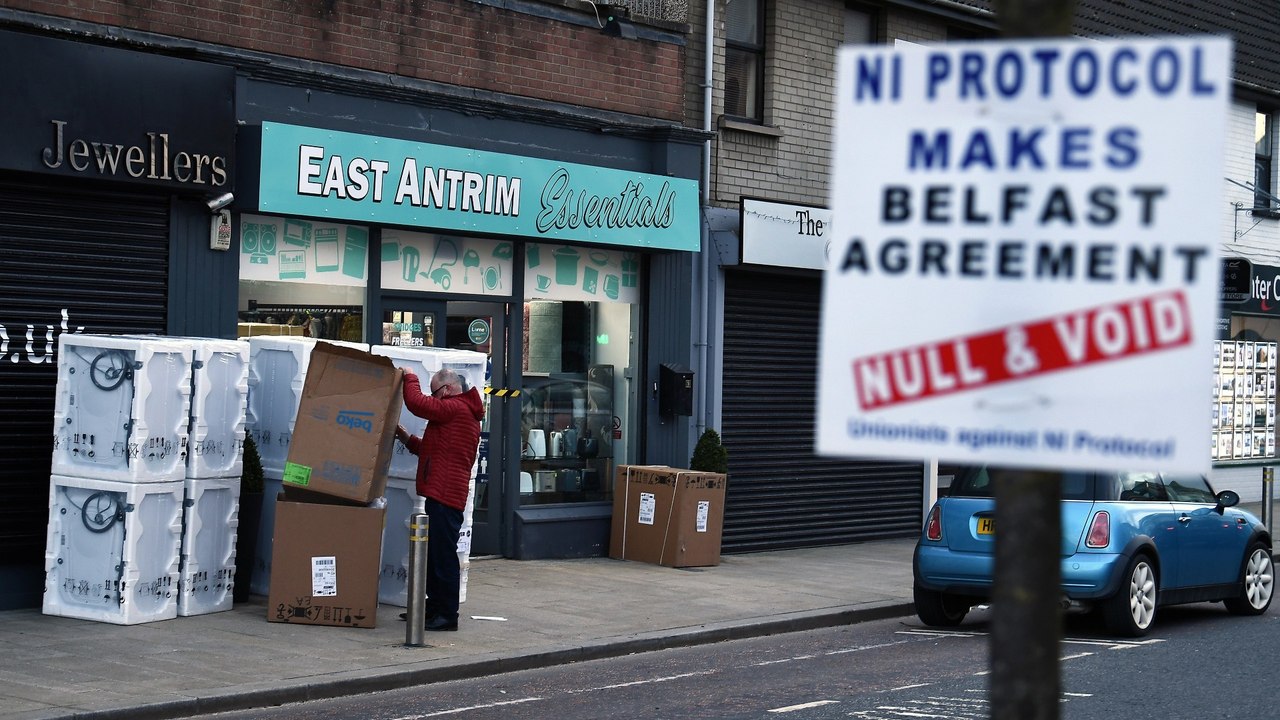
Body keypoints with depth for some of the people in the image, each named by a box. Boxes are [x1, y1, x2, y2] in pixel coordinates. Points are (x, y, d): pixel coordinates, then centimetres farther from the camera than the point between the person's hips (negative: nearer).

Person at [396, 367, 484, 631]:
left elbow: (417, 403, -18)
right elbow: (436, 449, 30)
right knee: (434, 553, 16)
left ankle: (447, 615, -7)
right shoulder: (465, 412, 24)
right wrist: (409, 440, 19)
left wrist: (410, 379, 0)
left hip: (445, 495, -11)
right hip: (442, 493, 11)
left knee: (443, 555, -8)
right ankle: (434, 607, 23)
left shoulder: (454, 408, -10)